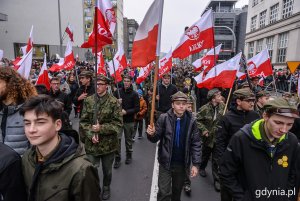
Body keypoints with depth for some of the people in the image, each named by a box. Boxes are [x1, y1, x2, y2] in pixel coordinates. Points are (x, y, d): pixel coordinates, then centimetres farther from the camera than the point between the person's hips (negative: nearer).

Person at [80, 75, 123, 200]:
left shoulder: (113, 102, -9)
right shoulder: (88, 100, -1)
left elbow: (118, 123, -11)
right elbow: (83, 121, 0)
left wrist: (101, 128, -20)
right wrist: (90, 135, -14)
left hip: (108, 143, -1)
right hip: (91, 143, 1)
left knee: (107, 170, 19)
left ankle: (106, 188, 46)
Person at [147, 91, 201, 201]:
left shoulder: (191, 120, -9)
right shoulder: (164, 118, -14)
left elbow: (196, 143, -4)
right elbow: (155, 139, -7)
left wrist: (195, 164, -6)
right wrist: (151, 134, -29)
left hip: (182, 163, 2)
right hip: (166, 162, -2)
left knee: (177, 191, 22)